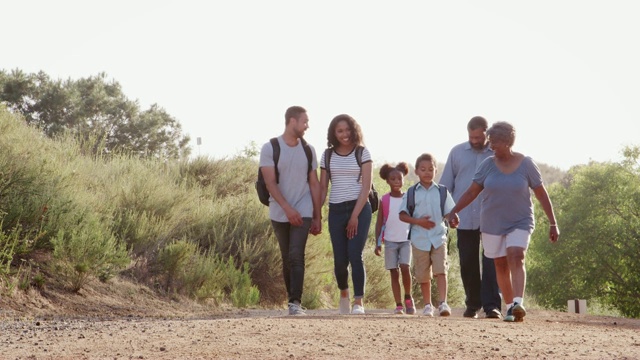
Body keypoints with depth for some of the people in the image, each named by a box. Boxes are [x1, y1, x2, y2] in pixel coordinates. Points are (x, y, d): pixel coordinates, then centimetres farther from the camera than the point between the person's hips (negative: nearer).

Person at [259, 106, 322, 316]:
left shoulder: (308, 150, 5)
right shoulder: (270, 148, -4)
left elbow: (314, 184, 8)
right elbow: (270, 182, -11)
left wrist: (317, 218, 6)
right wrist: (288, 208, -22)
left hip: (303, 212, 0)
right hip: (279, 214, 0)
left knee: (296, 256, -14)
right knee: (287, 259, 9)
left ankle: (295, 303, -17)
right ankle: (292, 299, 20)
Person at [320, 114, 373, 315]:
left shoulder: (362, 153, 0)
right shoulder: (327, 155, 8)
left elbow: (366, 187, -5)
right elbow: (323, 188, 9)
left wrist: (355, 215, -12)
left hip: (360, 209, -2)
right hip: (336, 211, 2)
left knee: (355, 256, -14)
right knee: (340, 259, 2)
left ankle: (358, 302, -8)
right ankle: (344, 293, 30)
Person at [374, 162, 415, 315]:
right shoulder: (385, 200, 2)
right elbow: (379, 222, 4)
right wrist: (378, 243, -2)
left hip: (406, 240, 0)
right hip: (390, 241, 1)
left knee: (405, 267, -17)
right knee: (394, 273, 2)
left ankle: (408, 297, 3)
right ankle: (398, 305, 6)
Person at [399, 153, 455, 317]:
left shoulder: (442, 192, 5)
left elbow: (449, 213, 4)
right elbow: (402, 215, 2)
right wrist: (418, 221, -13)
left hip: (439, 237, 0)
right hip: (419, 239, 0)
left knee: (441, 271, -13)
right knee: (423, 275, 8)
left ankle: (442, 303, -15)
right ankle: (427, 305, 20)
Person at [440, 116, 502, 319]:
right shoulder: (457, 152, 8)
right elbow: (446, 184, 12)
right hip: (465, 219, 2)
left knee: (491, 263, -8)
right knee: (468, 264, 7)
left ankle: (492, 305, -8)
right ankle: (473, 304, 20)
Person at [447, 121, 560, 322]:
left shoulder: (526, 164, -5)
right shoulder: (487, 165, -1)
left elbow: (542, 194, 0)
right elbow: (471, 192, 2)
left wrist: (553, 223, 0)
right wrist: (454, 211, -11)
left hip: (520, 222, -3)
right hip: (492, 224, 3)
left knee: (516, 258, -21)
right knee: (501, 265, 5)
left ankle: (518, 304, -32)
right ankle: (509, 307, 14)